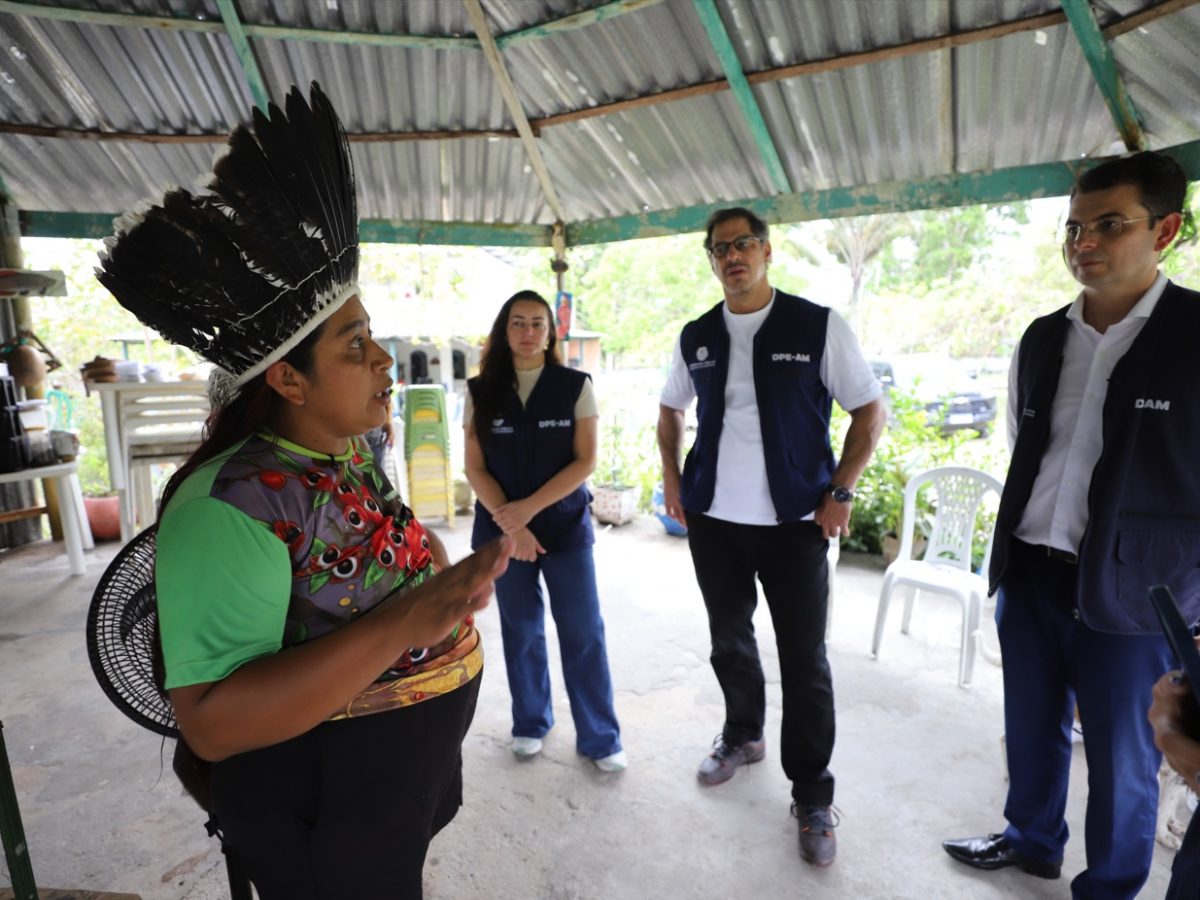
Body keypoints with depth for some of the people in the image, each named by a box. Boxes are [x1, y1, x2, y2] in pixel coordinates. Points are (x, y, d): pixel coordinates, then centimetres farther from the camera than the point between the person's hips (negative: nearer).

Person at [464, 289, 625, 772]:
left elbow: (586, 460, -8)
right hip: (502, 528, 1)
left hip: (566, 525, -1)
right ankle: (530, 723, 33)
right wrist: (510, 524, -12)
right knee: (520, 628, 12)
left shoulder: (575, 385, -3)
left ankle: (601, 738, 18)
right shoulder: (481, 391, 1)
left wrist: (530, 507, -16)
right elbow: (475, 467, -1)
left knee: (583, 631, 2)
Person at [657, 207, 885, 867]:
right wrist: (671, 479, 8)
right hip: (712, 519, 4)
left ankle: (812, 798, 23)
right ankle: (742, 737, 43)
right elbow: (670, 409, 19)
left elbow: (869, 410, -1)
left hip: (795, 522, -3)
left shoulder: (817, 327, -6)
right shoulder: (696, 337, 6)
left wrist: (840, 493, -8)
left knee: (805, 660, 4)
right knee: (729, 640, 18)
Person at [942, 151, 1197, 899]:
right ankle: (1033, 840, 45)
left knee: (1122, 763, 13)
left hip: (1135, 595, -4)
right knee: (1032, 729, 21)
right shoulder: (1041, 340, 6)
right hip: (1029, 578, 5)